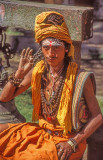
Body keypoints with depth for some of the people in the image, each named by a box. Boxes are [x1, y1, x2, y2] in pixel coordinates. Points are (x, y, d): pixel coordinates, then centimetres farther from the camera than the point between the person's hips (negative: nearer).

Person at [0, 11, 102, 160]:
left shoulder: (81, 79, -19)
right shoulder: (38, 71, -5)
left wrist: (73, 142, -20)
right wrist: (20, 73, -16)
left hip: (68, 139, -5)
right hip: (41, 132, 6)